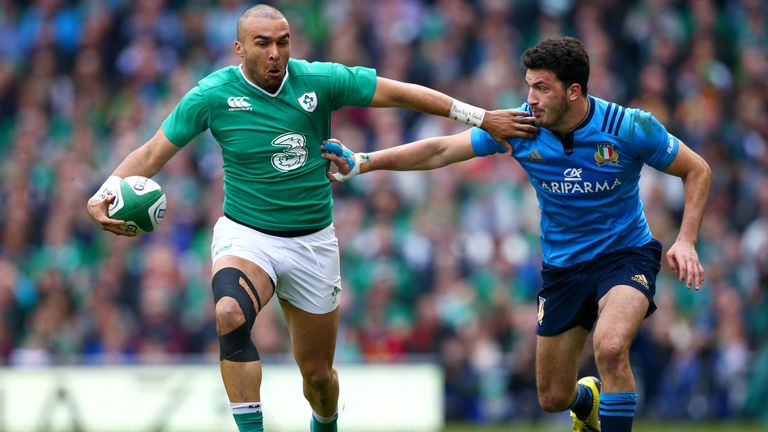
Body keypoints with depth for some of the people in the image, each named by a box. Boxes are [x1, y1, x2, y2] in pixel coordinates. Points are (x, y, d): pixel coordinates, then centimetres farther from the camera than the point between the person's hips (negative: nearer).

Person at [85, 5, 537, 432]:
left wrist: (483, 118, 1)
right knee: (231, 316, -36)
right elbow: (153, 153, -5)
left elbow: (400, 93, -1)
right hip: (246, 236, -2)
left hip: (312, 242, 2)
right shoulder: (212, 95, -11)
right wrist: (104, 195, -22)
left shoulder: (320, 80, -9)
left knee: (318, 372, 11)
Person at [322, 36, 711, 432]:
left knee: (609, 347, -34)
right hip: (562, 266, 4)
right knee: (552, 398, 9)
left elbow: (697, 171, -7)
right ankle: (590, 399, 46)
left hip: (625, 254, -4)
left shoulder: (630, 128, -19)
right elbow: (441, 151, -9)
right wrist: (360, 162, -17)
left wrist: (685, 241, -19)